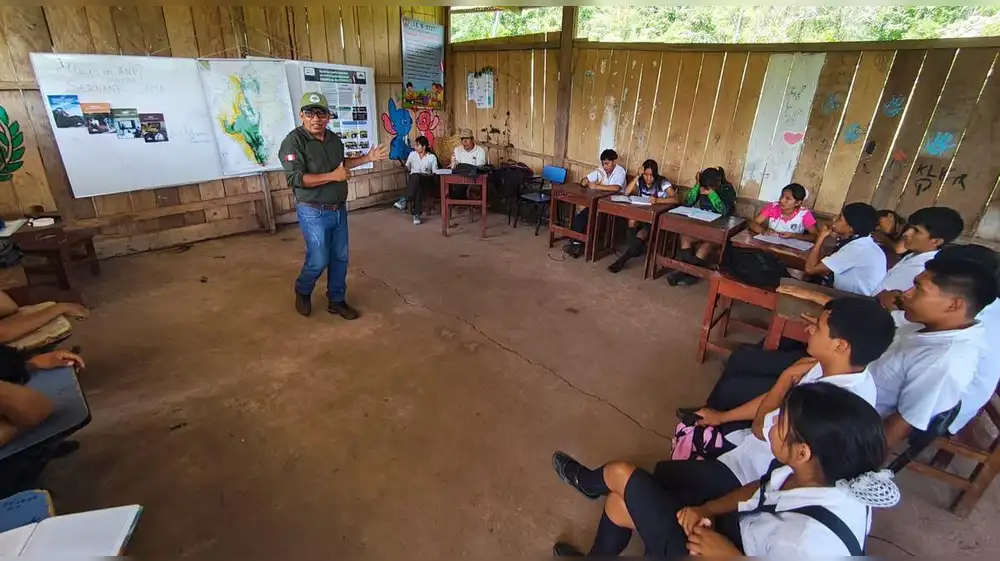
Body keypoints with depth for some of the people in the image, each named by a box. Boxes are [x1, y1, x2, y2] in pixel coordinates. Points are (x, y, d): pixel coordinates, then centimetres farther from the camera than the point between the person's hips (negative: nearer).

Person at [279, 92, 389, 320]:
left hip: (339, 209, 7)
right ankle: (302, 292, 30)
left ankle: (336, 300, 26)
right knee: (319, 260, 0)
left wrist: (367, 158, 14)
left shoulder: (334, 139, 6)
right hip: (314, 212, -7)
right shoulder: (293, 141, -16)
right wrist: (333, 176, -25)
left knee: (340, 257, 12)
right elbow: (295, 179, -24)